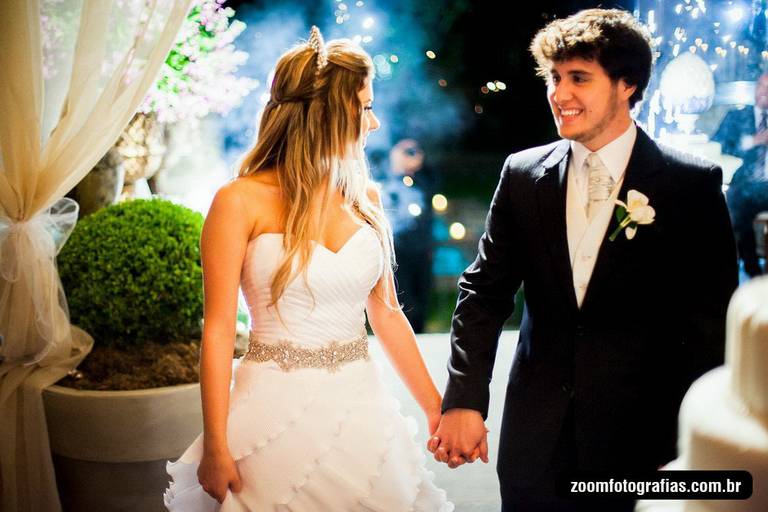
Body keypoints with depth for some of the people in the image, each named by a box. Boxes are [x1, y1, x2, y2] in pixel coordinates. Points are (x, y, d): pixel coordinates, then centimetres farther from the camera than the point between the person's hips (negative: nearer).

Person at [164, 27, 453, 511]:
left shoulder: (365, 198, 6)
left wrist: (435, 407, 10)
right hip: (279, 416, -4)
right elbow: (218, 330, -9)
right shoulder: (242, 202, -9)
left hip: (362, 409, 5)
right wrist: (215, 447, -12)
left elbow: (387, 314, 11)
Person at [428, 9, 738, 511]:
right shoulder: (523, 174, 1)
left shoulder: (693, 185, -7)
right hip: (535, 438, 3)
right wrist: (464, 400, -5)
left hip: (642, 436, -2)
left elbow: (712, 322, -5)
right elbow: (485, 290, 3)